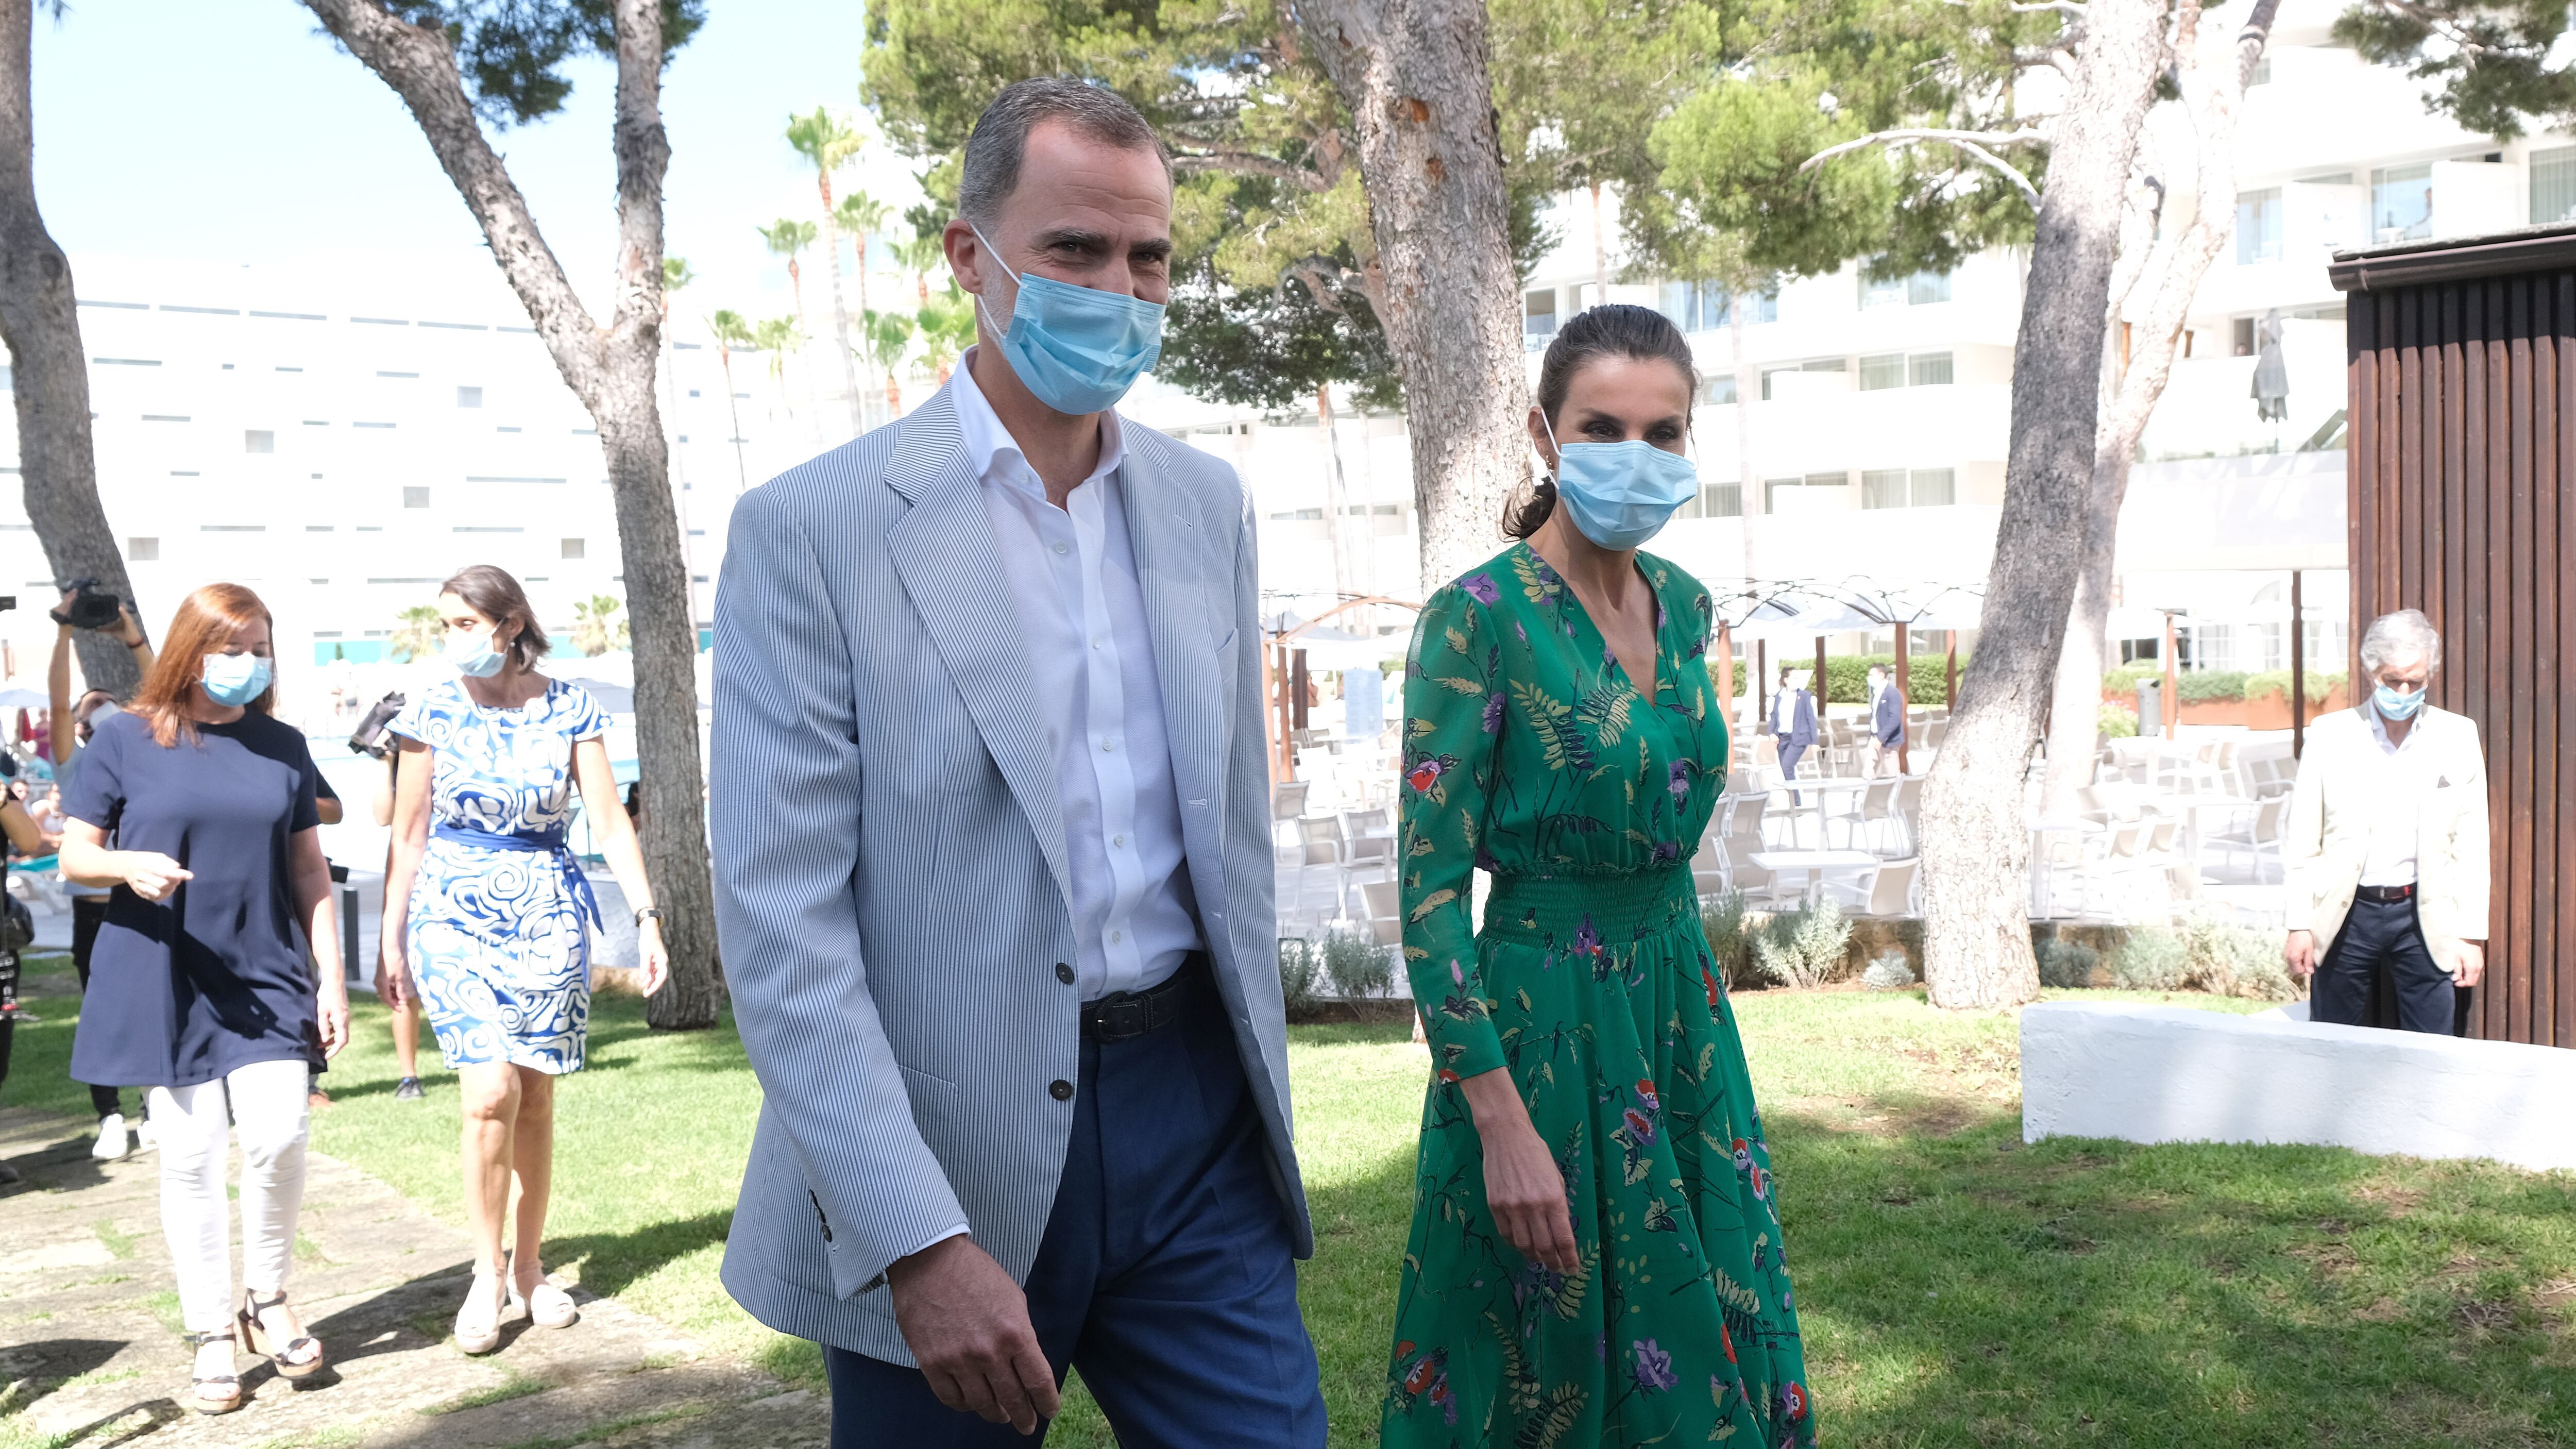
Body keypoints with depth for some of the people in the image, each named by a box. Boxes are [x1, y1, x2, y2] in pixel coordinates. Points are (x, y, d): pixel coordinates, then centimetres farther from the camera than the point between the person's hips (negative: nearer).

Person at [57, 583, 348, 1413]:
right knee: (190, 1157, 3)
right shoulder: (125, 738, -2)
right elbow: (74, 857, 1)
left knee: (279, 1142, -9)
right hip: (162, 982, -2)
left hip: (266, 981, 2)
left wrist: (332, 978, 3)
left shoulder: (282, 747, 6)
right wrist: (130, 866, -22)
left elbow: (310, 873, 9)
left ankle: (268, 1302, 16)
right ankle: (213, 1335, 17)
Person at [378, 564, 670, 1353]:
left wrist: (646, 917, -9)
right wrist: (391, 942, 5)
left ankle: (529, 1269, 20)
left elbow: (610, 822, -1)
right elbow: (409, 834, 5)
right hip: (455, 911, -1)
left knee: (535, 1098, 5)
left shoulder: (570, 711, -1)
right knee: (490, 1091, -14)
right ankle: (488, 1274, 0)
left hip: (548, 912, 1)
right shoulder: (433, 711, 0)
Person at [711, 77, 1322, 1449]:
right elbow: (778, 918, -14)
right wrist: (920, 1243, -19)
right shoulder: (809, 529, -9)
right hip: (945, 1150, -4)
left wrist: (1256, 1068, 15)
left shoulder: (1205, 502, 7)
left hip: (1194, 1122, 4)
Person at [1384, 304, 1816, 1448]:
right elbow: (1429, 894, -17)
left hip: (1681, 1001, 7)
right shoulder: (1479, 616, -15)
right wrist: (1503, 1124, -21)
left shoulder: (1685, 603, 6)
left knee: (1714, 1357, 14)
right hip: (1542, 1019, -7)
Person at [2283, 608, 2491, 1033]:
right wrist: (2300, 926, -2)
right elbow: (2300, 839, 3)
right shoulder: (2329, 734, 2)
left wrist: (2472, 935, 1)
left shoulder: (2458, 736, 4)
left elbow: (2472, 845, 5)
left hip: (2426, 917, 0)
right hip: (2345, 917, 0)